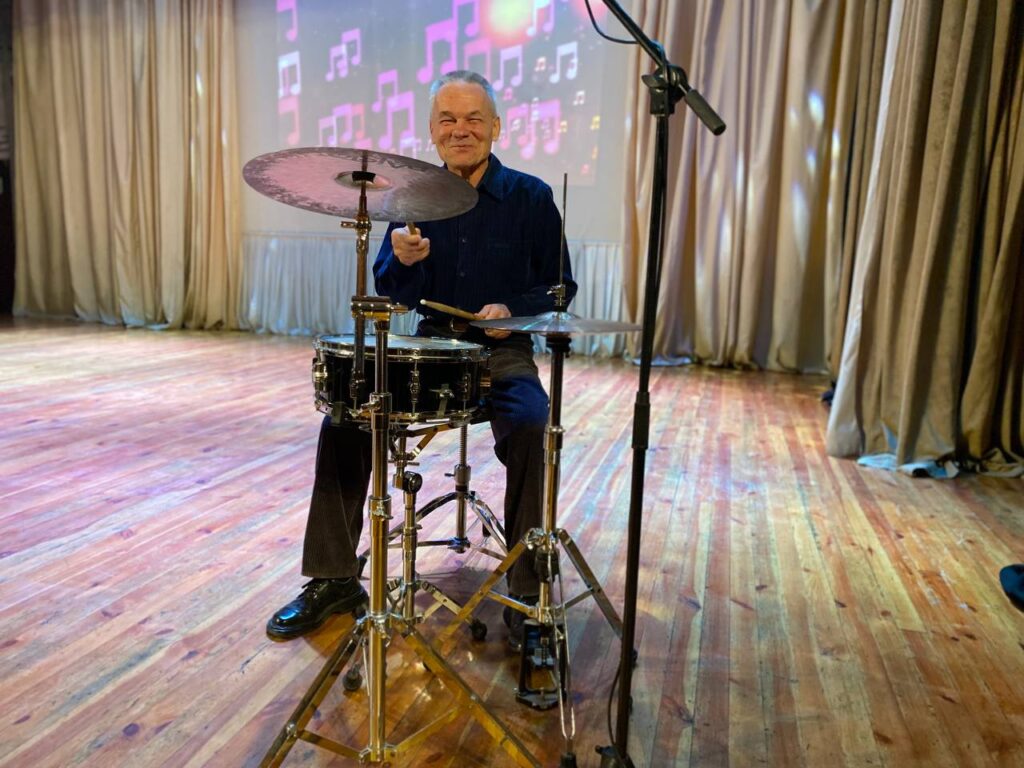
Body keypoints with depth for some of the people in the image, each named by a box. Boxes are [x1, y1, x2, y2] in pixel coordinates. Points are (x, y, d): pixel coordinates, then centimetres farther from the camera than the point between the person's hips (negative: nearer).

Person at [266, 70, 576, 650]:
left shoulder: (531, 197, -1)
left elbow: (561, 288, 2)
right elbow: (391, 295, 7)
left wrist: (512, 310, -16)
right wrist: (401, 262, -15)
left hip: (504, 353, -3)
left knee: (530, 428, -33)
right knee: (343, 418, -15)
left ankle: (528, 595, -16)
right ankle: (334, 580, 0)